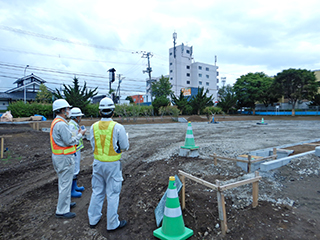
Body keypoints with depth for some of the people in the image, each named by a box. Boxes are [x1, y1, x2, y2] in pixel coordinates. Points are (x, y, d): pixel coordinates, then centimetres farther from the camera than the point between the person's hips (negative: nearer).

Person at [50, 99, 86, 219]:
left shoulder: (56, 122, 11)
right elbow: (69, 141, -22)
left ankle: (65, 202, 39)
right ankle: (62, 211, 11)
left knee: (63, 182, 23)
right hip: (64, 158, -11)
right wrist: (80, 134, -10)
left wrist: (77, 134, 11)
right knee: (65, 184, 0)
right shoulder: (61, 124, -22)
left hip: (58, 156, 11)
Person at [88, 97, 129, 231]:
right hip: (113, 164, -4)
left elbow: (93, 145, 6)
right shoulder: (118, 127, -16)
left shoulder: (94, 127, -4)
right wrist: (126, 137, 10)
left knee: (97, 192, 19)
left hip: (98, 163, 4)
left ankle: (93, 219, 34)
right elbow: (125, 147, -9)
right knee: (112, 194, 8)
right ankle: (112, 224, 22)